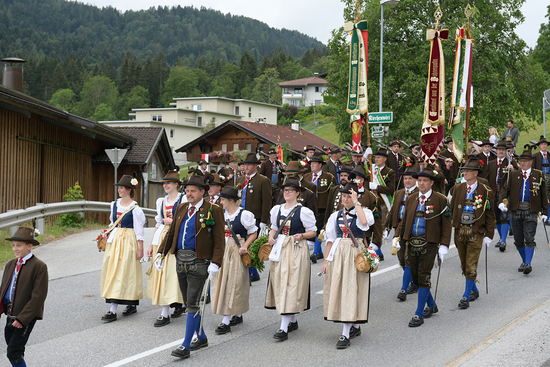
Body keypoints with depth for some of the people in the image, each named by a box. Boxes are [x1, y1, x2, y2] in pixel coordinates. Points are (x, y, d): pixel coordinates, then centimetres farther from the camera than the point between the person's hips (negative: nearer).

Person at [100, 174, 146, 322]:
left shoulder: (135, 208, -11)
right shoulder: (115, 204, 9)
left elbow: (139, 230, -9)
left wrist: (140, 249, -10)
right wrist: (108, 234, 5)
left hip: (128, 241, -8)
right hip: (114, 240, 8)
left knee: (122, 271, -9)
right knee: (111, 270, 7)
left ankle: (113, 311, -10)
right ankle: (132, 304, 17)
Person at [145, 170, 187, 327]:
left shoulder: (184, 199, -4)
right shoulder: (161, 201, 15)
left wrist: (173, 221, -12)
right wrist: (152, 244, 14)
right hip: (162, 239, 7)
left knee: (170, 273, -9)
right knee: (160, 272, 6)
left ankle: (165, 314, -8)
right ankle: (179, 304, 23)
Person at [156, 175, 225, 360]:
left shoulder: (213, 210, -7)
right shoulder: (181, 209, 12)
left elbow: (219, 240, -9)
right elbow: (171, 233, 17)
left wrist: (215, 263, -19)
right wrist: (161, 253, 6)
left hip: (199, 261, -7)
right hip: (181, 260, 7)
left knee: (192, 302, -9)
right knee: (188, 302, 14)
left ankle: (185, 346, -7)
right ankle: (201, 338, 30)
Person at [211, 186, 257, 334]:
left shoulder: (244, 215, -10)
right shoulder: (222, 214, 9)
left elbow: (253, 233, -5)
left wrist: (245, 246, -18)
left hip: (236, 252, -7)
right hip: (223, 251, 7)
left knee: (233, 284, -6)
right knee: (222, 282, 10)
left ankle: (226, 322, -6)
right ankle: (238, 316, 24)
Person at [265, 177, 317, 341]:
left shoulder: (304, 211, -5)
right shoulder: (276, 209, 10)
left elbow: (312, 231, -1)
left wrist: (301, 235, -20)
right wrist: (271, 237, 0)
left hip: (296, 251, -6)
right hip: (280, 250, 6)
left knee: (291, 286, -10)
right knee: (280, 285, 9)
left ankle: (284, 327, -13)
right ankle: (293, 321, 26)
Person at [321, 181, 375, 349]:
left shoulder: (363, 212, -1)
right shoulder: (336, 215, 10)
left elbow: (364, 222, -26)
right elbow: (330, 239, 12)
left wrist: (356, 203, -16)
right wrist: (326, 260, 8)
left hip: (355, 254, -5)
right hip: (337, 254, 5)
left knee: (351, 290, -9)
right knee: (337, 290, 6)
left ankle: (346, 334, -10)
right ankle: (355, 326, 23)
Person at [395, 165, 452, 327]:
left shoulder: (440, 200, -2)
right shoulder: (410, 199, 11)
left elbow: (446, 224, -1)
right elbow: (404, 221, 17)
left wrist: (444, 245, -10)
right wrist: (397, 238, 3)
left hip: (429, 244, -5)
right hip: (412, 242, 5)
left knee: (424, 277, -8)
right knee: (415, 276, 9)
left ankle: (419, 314, -3)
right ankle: (431, 305, 31)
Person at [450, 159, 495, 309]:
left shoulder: (485, 191, -4)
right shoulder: (458, 188, 5)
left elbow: (490, 215, -1)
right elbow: (451, 209, 9)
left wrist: (489, 235, -5)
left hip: (476, 232, -4)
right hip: (459, 230, 4)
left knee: (471, 266, -7)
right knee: (464, 265, 12)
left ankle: (466, 297, 1)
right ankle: (474, 291, 31)